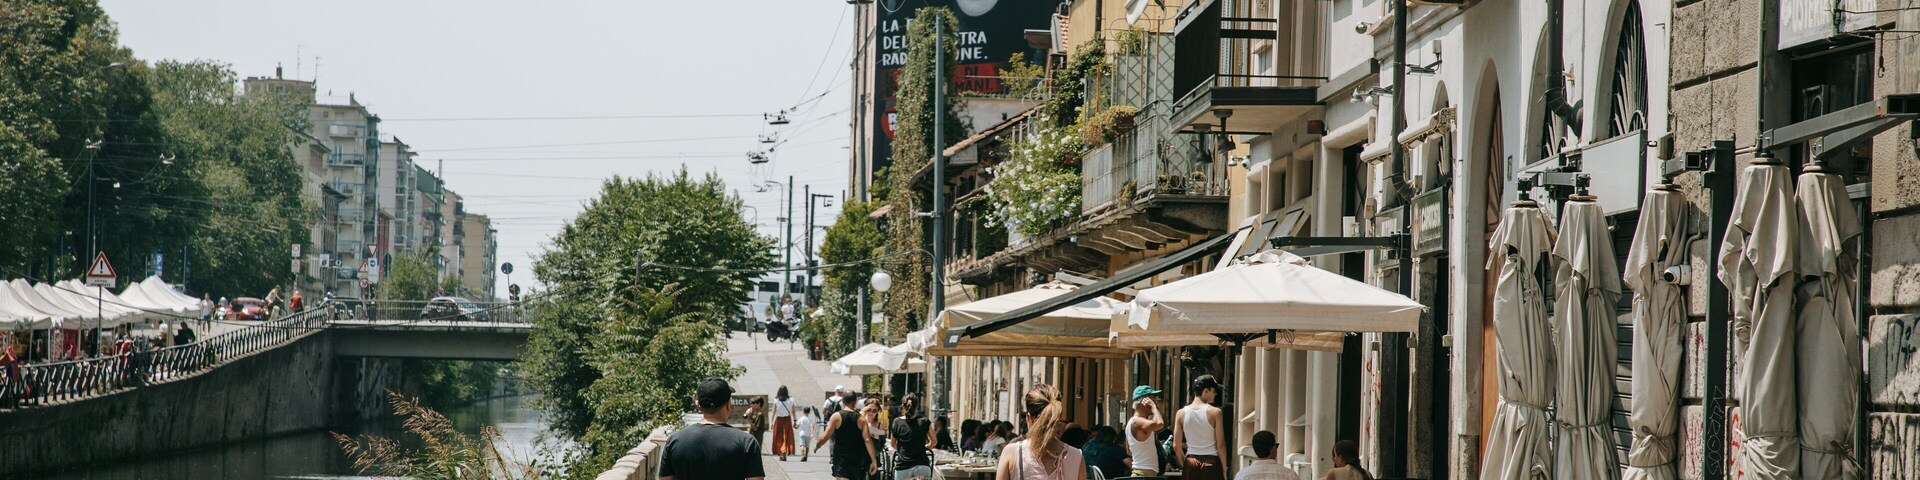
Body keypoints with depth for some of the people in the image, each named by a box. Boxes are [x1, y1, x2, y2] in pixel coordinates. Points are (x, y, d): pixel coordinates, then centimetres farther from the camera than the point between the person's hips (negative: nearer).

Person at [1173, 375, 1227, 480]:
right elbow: (1220, 444, -8)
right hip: (1211, 462, -3)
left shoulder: (1181, 413, 2)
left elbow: (1176, 446, 2)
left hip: (1191, 464, 3)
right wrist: (1224, 469, 1)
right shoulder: (1215, 412, -8)